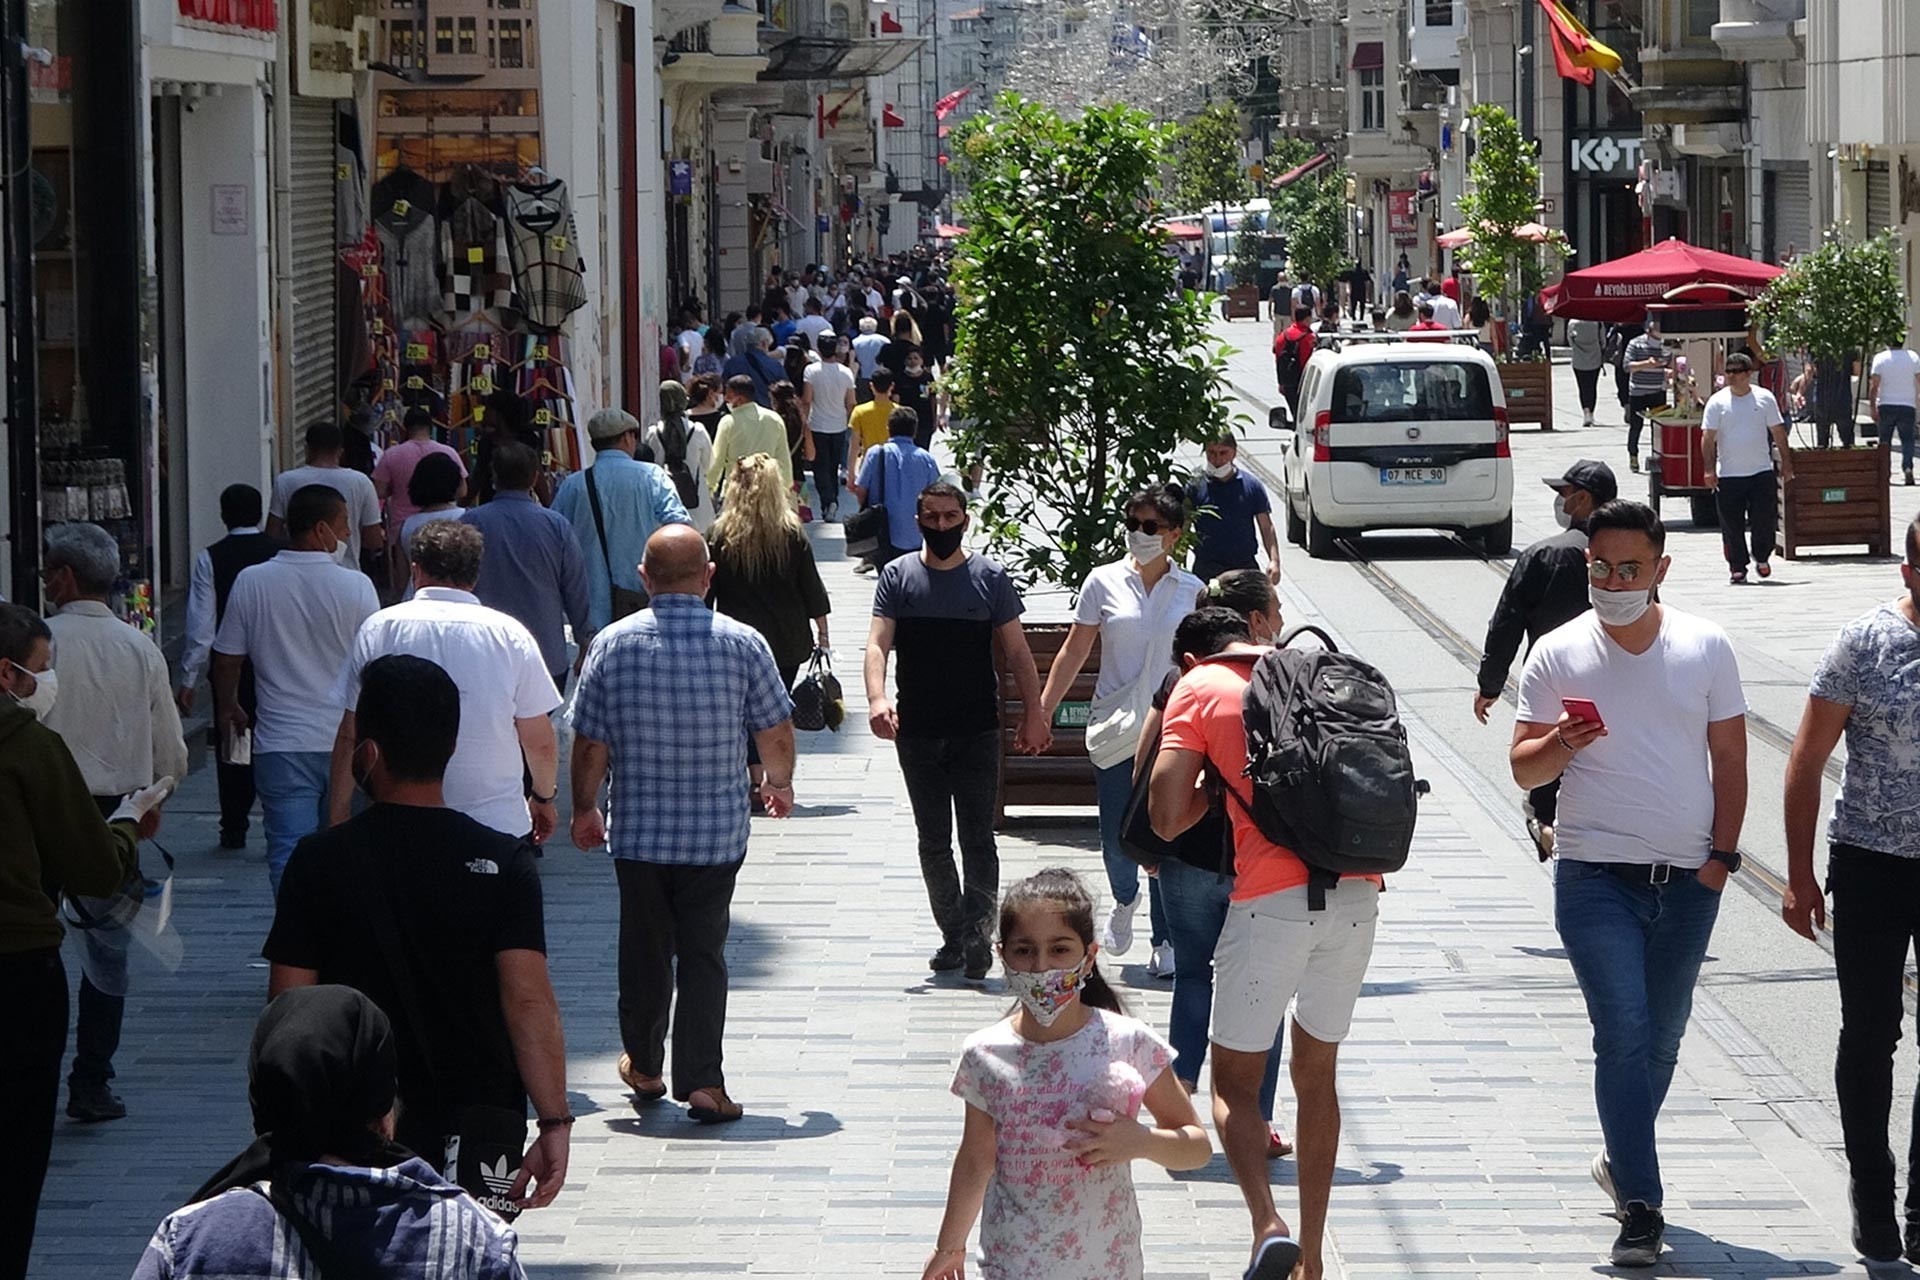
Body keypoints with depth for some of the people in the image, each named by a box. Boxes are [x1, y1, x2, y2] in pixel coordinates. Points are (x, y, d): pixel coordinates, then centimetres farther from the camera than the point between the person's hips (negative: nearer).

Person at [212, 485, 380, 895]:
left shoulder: (251, 582, -4)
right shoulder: (356, 586, -8)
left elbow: (226, 660, 3)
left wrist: (229, 708, 23)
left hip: (281, 745, 0)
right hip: (346, 742, 0)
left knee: (289, 851, -2)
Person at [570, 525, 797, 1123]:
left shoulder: (613, 644, -6)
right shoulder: (742, 644, -8)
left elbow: (589, 744, -3)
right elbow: (777, 734, 0)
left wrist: (584, 808, 13)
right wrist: (779, 784, 20)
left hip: (638, 832, 1)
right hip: (717, 831, -1)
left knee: (644, 947, 16)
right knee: (703, 952, 4)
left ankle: (643, 1065, 31)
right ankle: (702, 1082, -1)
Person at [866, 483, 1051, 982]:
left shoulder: (990, 577, 2)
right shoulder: (898, 576, 4)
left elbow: (1017, 651, 5)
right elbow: (877, 644, -5)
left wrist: (1034, 714, -3)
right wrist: (877, 698, -23)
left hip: (977, 733, -2)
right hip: (917, 733, 2)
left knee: (978, 838, -9)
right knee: (933, 842, 8)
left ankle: (976, 934, -11)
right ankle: (953, 935, 16)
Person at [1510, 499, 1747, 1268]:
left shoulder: (1705, 648, 3)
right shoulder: (1559, 656, -1)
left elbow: (1729, 757, 7)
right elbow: (1523, 769, 1)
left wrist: (1721, 854, 0)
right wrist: (1558, 745, -21)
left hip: (1687, 880, 2)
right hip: (1596, 878, -2)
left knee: (1662, 1034, 13)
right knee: (1623, 1032, -11)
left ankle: (1623, 1158, 34)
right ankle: (1640, 1205, -11)